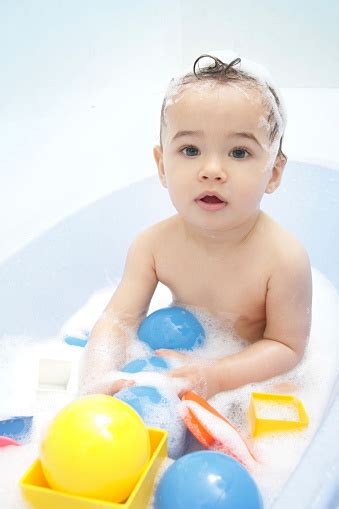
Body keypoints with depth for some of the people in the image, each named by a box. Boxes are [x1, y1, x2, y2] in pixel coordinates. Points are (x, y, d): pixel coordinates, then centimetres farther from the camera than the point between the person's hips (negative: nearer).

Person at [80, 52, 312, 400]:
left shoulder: (285, 259, -29)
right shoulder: (153, 244, -19)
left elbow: (286, 346, -20)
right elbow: (119, 318, -18)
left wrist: (215, 376, -35)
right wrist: (100, 376, -39)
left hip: (249, 374, -2)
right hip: (178, 359, 3)